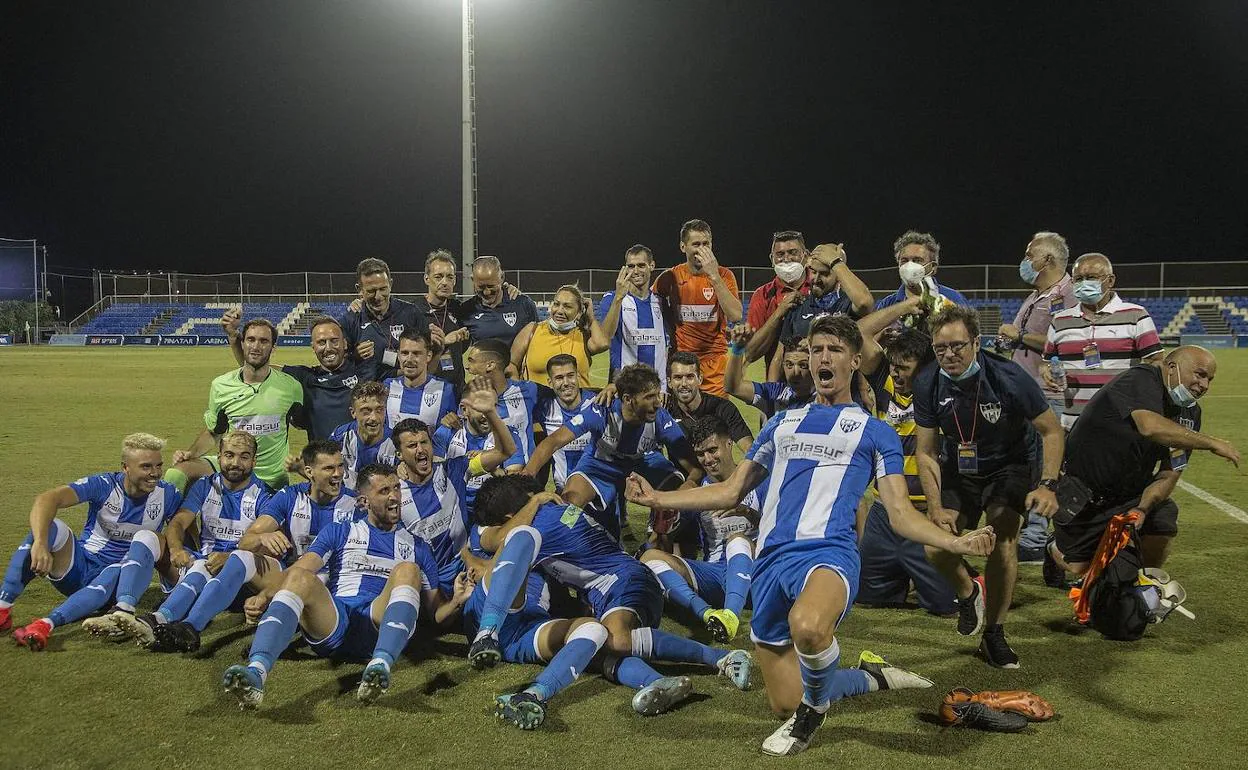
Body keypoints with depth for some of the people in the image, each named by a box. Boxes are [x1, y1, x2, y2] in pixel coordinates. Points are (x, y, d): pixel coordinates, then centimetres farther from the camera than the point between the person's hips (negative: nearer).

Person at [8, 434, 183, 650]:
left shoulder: (168, 495, -5)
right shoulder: (104, 485, -13)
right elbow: (47, 499, -27)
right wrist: (40, 543, -44)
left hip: (119, 576, 0)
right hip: (78, 566, 0)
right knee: (50, 527, -27)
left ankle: (47, 623, -49)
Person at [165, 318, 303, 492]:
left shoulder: (291, 386, -6)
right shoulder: (220, 385, 0)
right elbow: (213, 432, 12)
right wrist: (190, 452, -4)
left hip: (272, 479, 0)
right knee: (177, 472, -24)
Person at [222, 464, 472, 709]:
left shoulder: (416, 546, 26)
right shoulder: (339, 532, 25)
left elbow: (437, 612, 21)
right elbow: (299, 568, 9)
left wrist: (456, 601, -3)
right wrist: (265, 595, -10)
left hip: (379, 623, 0)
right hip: (332, 621, 0)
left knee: (408, 570, -26)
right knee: (300, 578, -29)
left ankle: (381, 665, -49)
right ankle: (256, 670, -51)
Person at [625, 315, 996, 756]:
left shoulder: (874, 431, 12)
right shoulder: (782, 423, 22)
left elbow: (900, 513, 6)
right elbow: (731, 491, 24)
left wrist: (956, 542, -11)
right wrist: (658, 499, 18)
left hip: (827, 553, -5)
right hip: (769, 562, 5)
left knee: (807, 626, -40)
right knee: (785, 704, 7)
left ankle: (813, 707, -7)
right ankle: (873, 677, 34)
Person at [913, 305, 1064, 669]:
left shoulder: (1008, 378, -23)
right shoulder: (928, 383, -15)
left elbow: (1052, 431, -11)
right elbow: (927, 453, -7)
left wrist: (1047, 485, -23)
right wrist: (936, 508, -16)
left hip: (1007, 469, -2)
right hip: (957, 472, 2)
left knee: (1003, 537, -24)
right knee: (936, 548, -15)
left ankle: (994, 635, -7)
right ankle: (968, 592, 20)